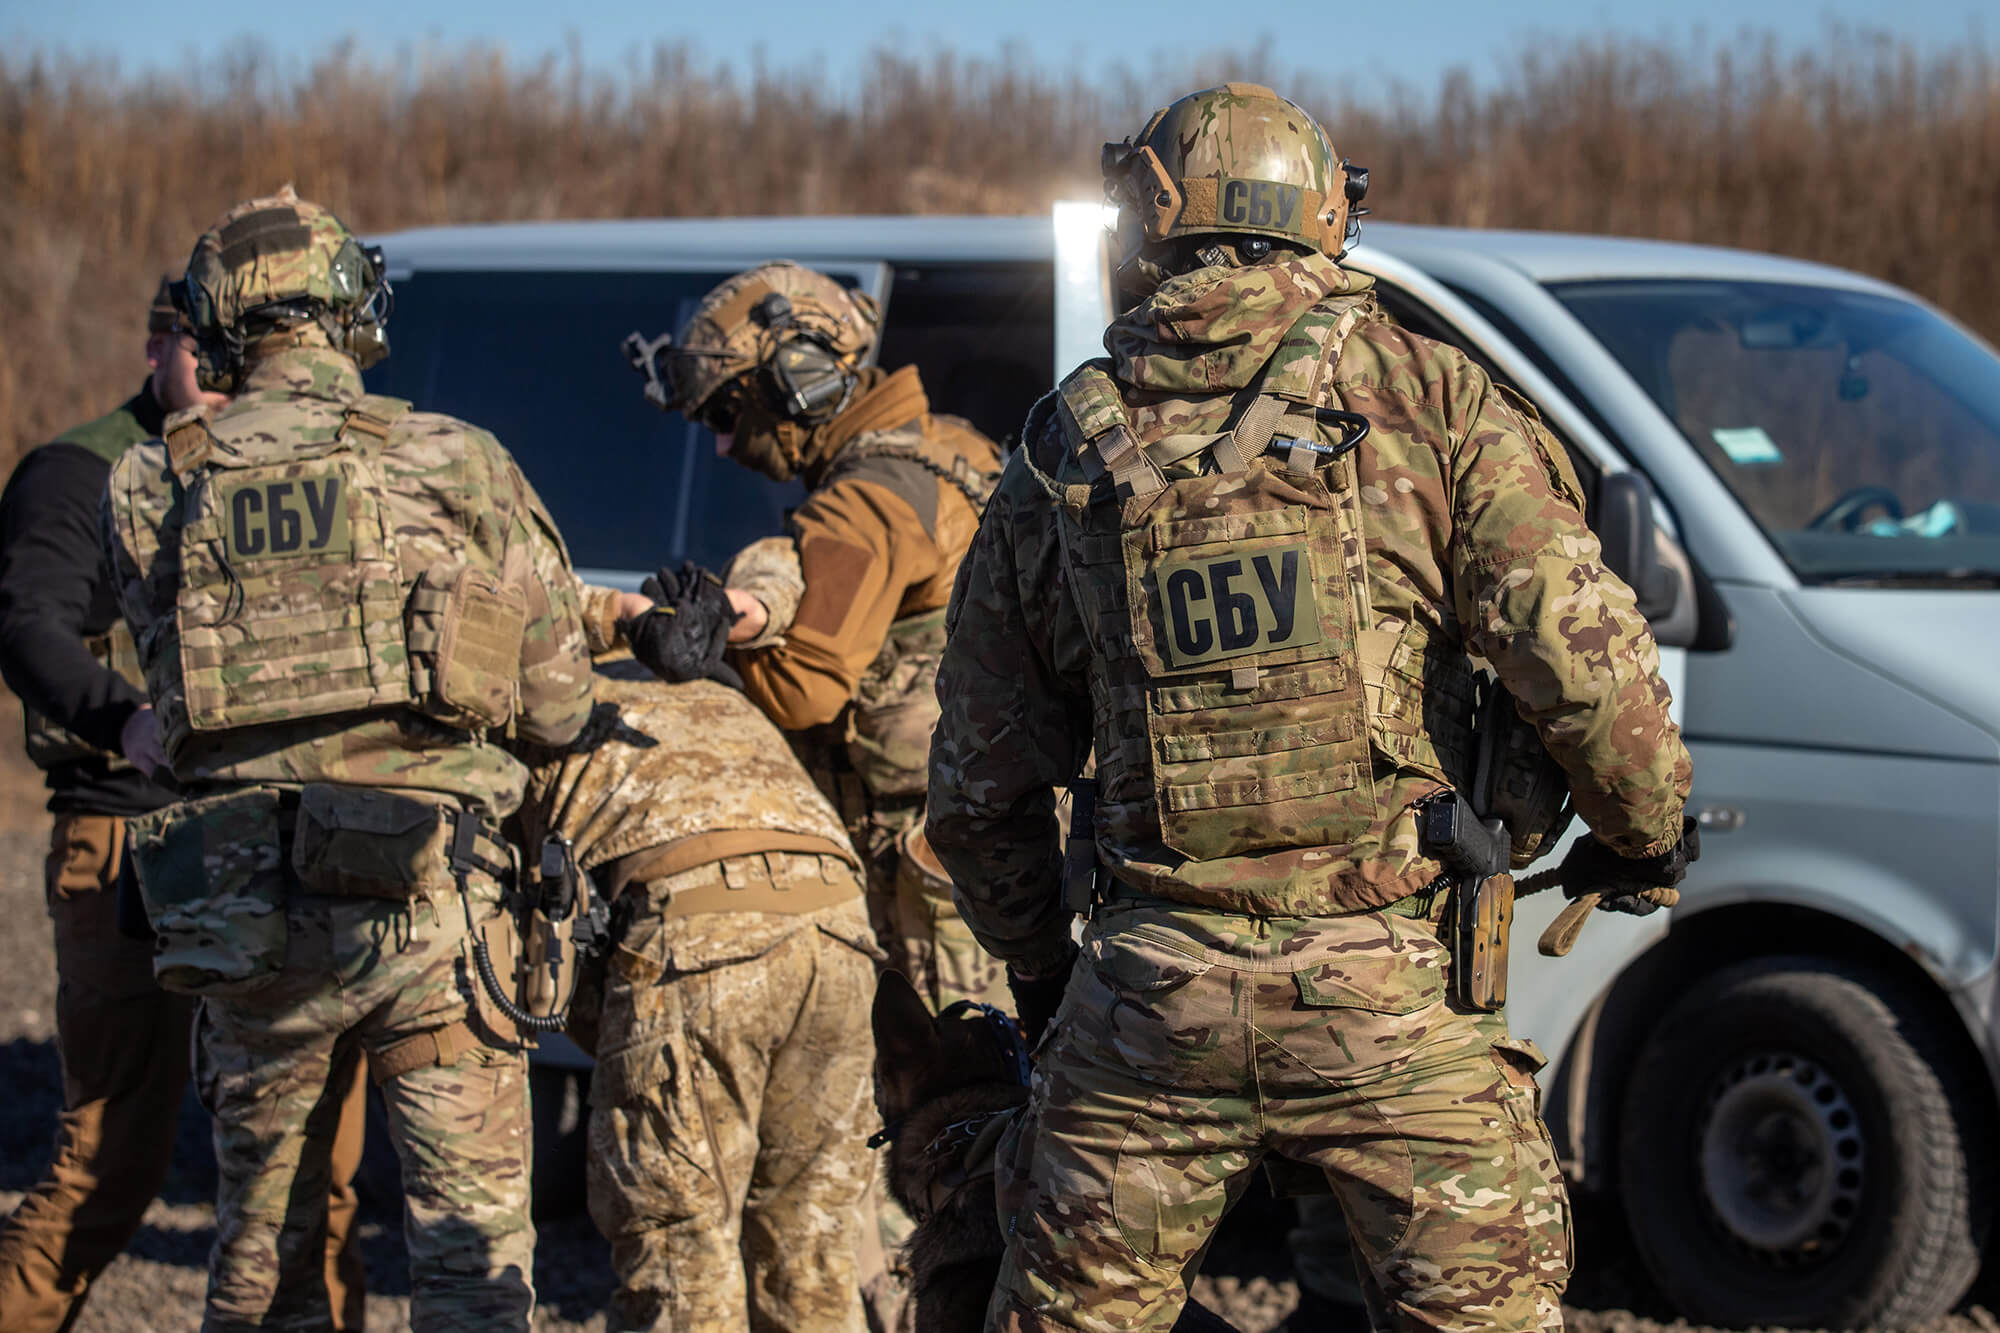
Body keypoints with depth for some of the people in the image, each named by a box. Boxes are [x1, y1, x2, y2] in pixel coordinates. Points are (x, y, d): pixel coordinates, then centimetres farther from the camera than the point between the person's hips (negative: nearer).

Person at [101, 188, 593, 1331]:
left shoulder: (153, 489, 4)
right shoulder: (458, 464, 0)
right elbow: (558, 704, 2)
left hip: (241, 905, 2)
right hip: (427, 894, -2)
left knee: (261, 1226, 17)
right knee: (473, 1229, 2)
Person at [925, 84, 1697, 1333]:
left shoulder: (1061, 459, 7)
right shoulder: (1423, 397, -2)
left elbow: (980, 790, 13)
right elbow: (1578, 649, -12)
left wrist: (1040, 972, 29)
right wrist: (1648, 833, 7)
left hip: (1153, 998, 2)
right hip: (1388, 996, -2)